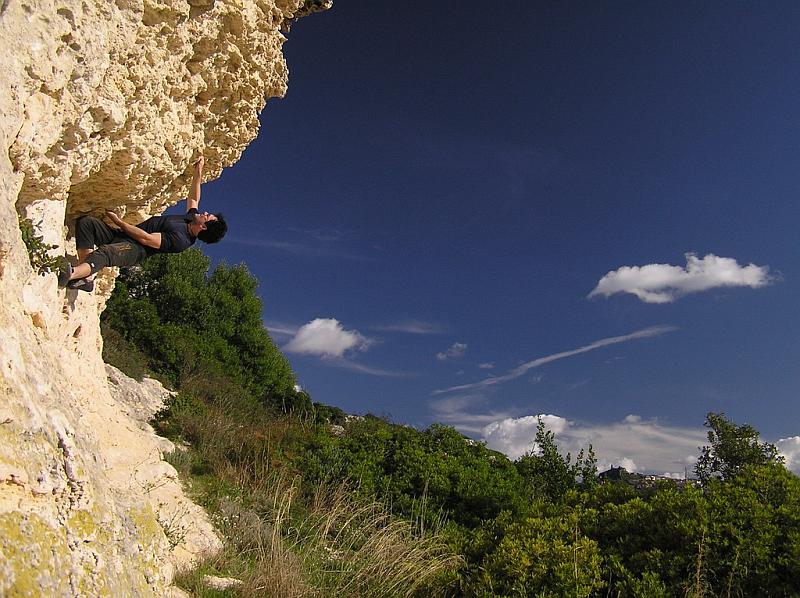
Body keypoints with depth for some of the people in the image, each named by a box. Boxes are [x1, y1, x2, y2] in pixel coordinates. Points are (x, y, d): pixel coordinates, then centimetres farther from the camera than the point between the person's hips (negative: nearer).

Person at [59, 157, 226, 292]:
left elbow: (146, 238, -22)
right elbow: (193, 198, 30)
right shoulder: (192, 217, 11)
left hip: (133, 249, -11)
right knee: (85, 222, -9)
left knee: (104, 252, -44)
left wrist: (119, 221, -14)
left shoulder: (181, 240, -19)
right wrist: (198, 172, 25)